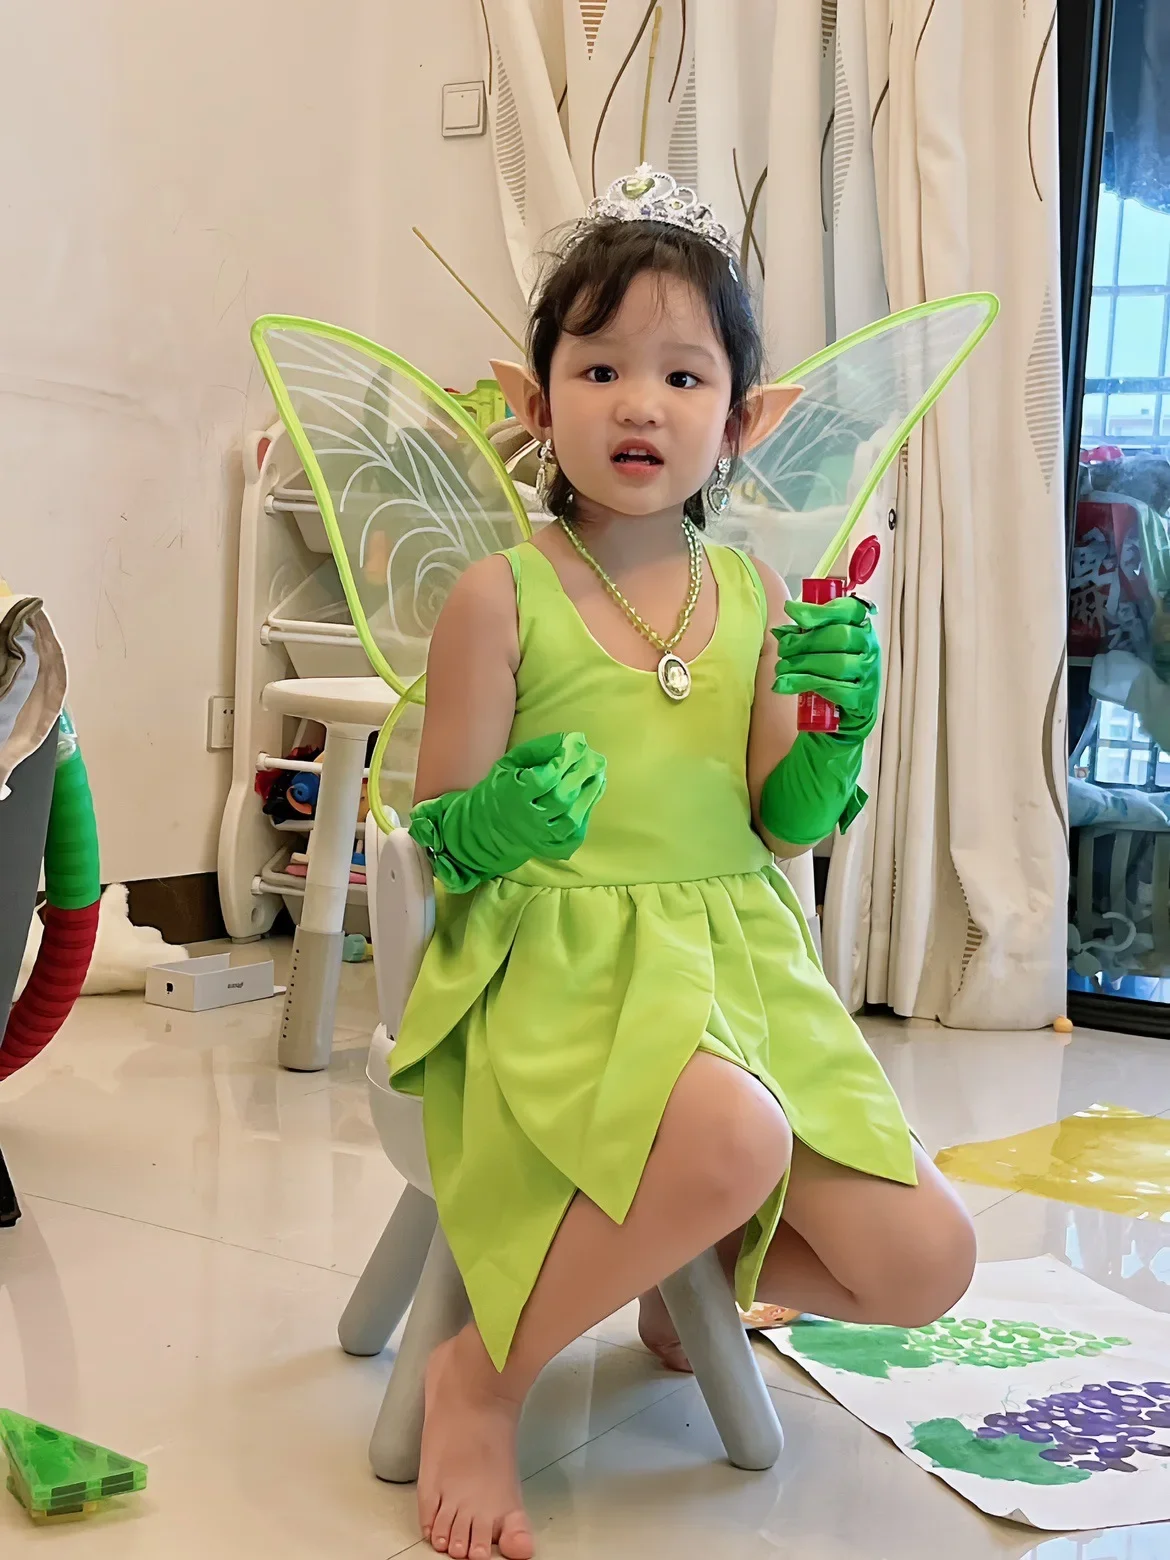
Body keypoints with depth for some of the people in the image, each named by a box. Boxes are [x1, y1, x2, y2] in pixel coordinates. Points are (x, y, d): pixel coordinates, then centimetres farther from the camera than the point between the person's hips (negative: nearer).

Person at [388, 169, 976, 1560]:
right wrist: (486, 829, -25)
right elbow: (437, 828, -2)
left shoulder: (759, 599, 7)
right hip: (557, 966, -5)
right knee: (733, 1139, -37)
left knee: (922, 1263, -4)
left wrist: (838, 730, -12)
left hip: (740, 962, 5)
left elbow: (786, 827, 8)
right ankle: (482, 1376, -9)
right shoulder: (501, 595, -6)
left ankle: (688, 1284, 29)